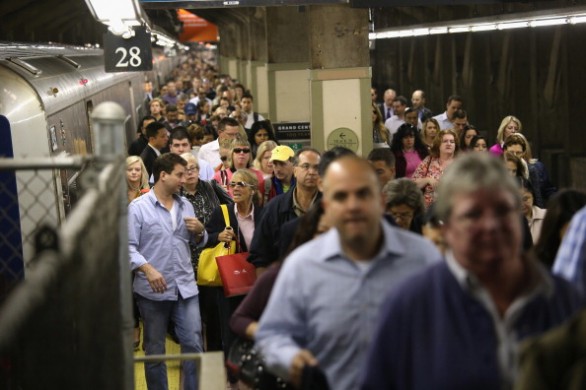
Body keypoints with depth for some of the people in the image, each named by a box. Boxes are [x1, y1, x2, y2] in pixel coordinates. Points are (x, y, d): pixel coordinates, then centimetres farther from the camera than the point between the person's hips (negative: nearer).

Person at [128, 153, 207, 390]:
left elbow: (198, 242, 19)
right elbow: (129, 246, -12)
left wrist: (200, 231, -4)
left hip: (185, 288, 4)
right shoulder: (138, 207, -6)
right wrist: (147, 268, -26)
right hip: (153, 291, -4)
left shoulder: (185, 205, 12)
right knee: (155, 350, 8)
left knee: (194, 344, 0)